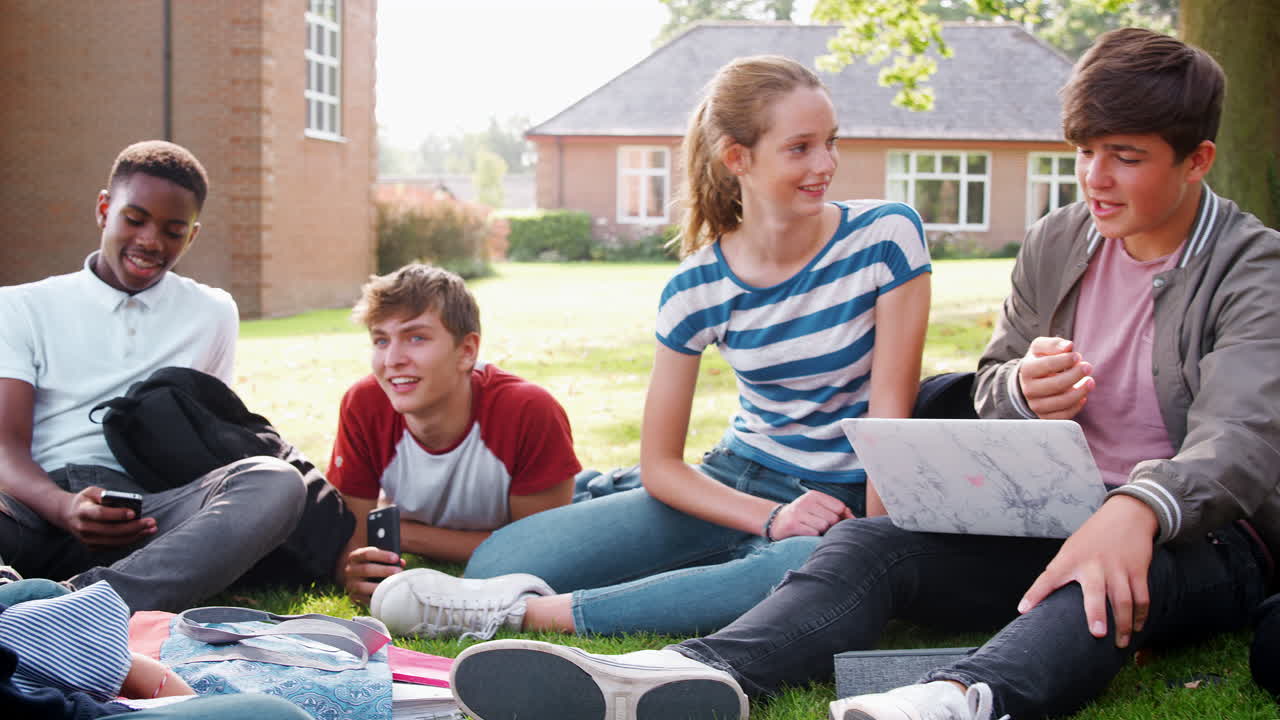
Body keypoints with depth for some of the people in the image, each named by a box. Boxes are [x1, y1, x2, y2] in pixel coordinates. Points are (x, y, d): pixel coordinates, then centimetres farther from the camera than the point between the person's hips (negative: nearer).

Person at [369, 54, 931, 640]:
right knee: (497, 561, -17)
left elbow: (891, 415, -10)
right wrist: (772, 519, -17)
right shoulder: (697, 290, -5)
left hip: (842, 501, -1)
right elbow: (659, 463, -2)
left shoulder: (886, 236, -10)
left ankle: (528, 612, -34)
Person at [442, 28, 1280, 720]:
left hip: (1201, 536, -5)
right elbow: (988, 389, 19)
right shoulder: (1057, 241, 12)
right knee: (873, 542, -22)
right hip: (1046, 524, 5)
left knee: (1109, 580, -41)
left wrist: (1138, 511, -46)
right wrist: (1020, 389, -9)